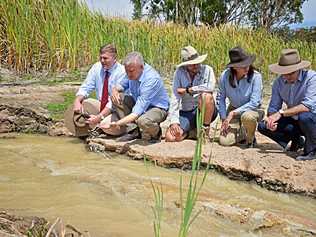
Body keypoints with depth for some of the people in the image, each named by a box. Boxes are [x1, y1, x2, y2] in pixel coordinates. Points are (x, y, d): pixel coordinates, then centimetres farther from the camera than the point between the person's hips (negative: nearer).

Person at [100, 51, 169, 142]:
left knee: (143, 121, -40)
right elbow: (122, 84, 12)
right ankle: (136, 131, -4)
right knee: (116, 97, -10)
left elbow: (138, 111, -37)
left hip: (157, 108, -8)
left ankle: (156, 132, -2)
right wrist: (115, 89, -14)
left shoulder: (152, 79, -33)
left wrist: (118, 123, -42)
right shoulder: (132, 73, -10)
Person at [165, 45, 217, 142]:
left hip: (206, 111, -1)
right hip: (186, 112, 2)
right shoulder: (179, 72, -3)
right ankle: (190, 130, 14)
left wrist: (188, 90, -17)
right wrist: (174, 121, -17)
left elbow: (210, 87, -28)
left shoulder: (207, 70, -7)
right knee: (170, 137, -19)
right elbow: (175, 98, -8)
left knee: (206, 96, -34)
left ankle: (206, 128, -11)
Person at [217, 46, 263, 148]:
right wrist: (224, 119, -8)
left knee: (247, 116, -40)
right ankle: (242, 133, 20)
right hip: (233, 109, 3)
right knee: (225, 141, -15)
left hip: (253, 110, -2)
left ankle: (251, 139, -6)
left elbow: (254, 103, -24)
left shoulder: (256, 76, -23)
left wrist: (233, 113, -25)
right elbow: (221, 98, -2)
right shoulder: (225, 76, -15)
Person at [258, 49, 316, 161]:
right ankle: (296, 140, 9)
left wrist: (281, 113, -36)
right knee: (263, 126, -10)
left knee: (304, 116, -39)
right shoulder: (279, 82, -5)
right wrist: (271, 119, -25)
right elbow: (273, 107, -1)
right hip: (294, 120, 5)